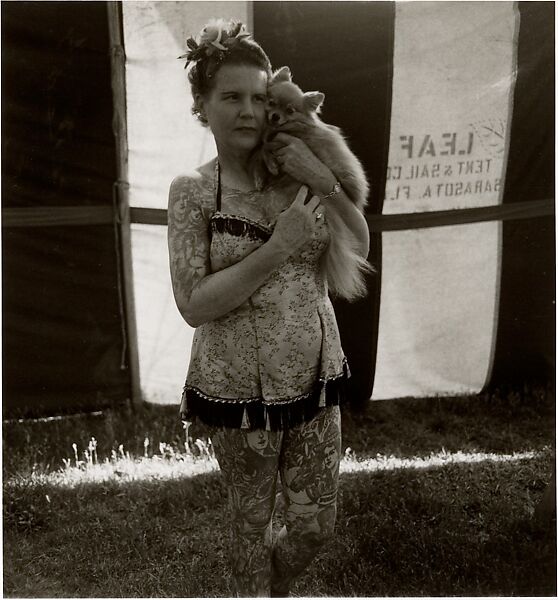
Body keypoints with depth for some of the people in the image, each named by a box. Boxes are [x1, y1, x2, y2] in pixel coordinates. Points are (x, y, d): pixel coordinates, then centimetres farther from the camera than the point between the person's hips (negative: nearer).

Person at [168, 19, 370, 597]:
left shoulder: (297, 173, -1)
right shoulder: (193, 190, -10)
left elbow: (359, 247, 1)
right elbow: (194, 304, -14)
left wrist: (325, 182, -15)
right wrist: (277, 247, -23)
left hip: (315, 378, 3)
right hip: (241, 388, -3)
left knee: (315, 525, 15)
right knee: (251, 522, 17)